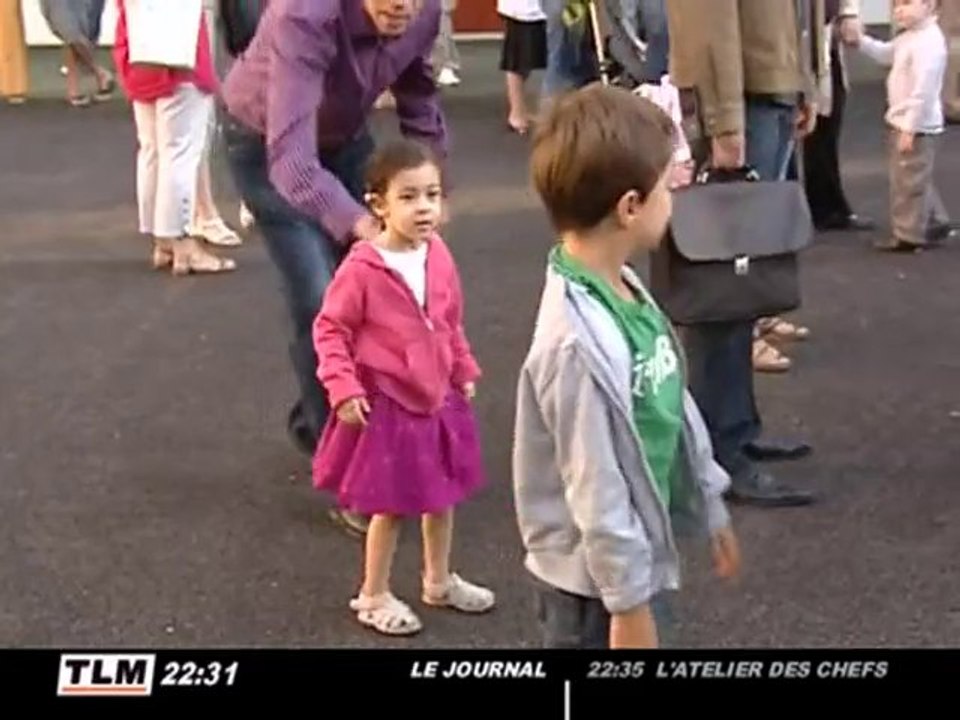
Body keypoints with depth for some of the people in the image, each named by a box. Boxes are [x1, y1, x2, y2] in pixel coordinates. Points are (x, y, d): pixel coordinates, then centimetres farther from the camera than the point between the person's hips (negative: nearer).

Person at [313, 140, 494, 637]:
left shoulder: (439, 257, -3)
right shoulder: (361, 269, -21)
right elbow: (330, 329, -14)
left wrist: (465, 372, 13)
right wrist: (342, 387, -21)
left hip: (438, 398, 6)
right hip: (387, 404, -6)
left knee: (442, 496, 20)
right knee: (390, 506, 5)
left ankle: (439, 581, 40)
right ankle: (374, 597, 25)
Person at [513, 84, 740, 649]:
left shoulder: (622, 287, -1)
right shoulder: (580, 341, -30)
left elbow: (677, 408, 10)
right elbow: (596, 491, -25)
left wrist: (712, 508, 19)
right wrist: (629, 604, -17)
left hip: (637, 556, 9)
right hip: (596, 578, -9)